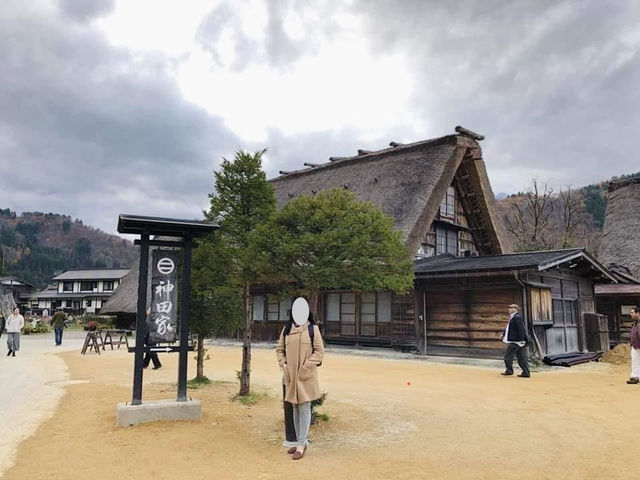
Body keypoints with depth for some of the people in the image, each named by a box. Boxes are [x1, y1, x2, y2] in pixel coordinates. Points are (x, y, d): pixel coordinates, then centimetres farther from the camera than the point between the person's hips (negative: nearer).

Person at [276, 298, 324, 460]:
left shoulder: (313, 329, -4)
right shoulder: (287, 329, 7)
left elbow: (320, 351, -6)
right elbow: (280, 349, 14)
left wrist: (306, 366, -13)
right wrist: (283, 364, -1)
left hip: (306, 376, -4)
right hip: (291, 375, 4)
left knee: (304, 408, -4)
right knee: (295, 409, 13)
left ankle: (302, 444, 3)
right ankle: (300, 441, 25)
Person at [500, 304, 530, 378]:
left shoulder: (517, 318, -15)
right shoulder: (512, 318, 17)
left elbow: (520, 329, -20)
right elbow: (509, 328, 27)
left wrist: (521, 340, -22)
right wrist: (504, 335, 25)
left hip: (515, 341, -10)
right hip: (514, 341, 10)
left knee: (508, 356, -2)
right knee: (521, 358, 9)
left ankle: (509, 370, 7)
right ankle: (526, 372, 11)